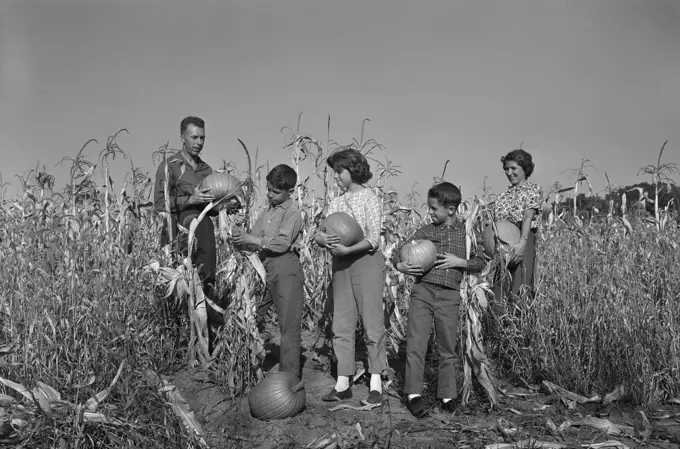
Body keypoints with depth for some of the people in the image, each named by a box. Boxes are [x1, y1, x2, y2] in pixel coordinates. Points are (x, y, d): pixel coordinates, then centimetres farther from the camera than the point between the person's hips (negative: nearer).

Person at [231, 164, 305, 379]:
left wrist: (253, 240, -16)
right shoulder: (265, 213, 18)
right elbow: (254, 242, 14)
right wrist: (240, 237, -7)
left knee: (289, 323, -3)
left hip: (285, 267, -7)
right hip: (264, 267, 7)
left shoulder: (292, 214, -4)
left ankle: (290, 374, 1)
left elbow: (282, 243, -15)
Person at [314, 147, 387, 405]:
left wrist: (347, 249, -25)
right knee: (341, 325, 5)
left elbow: (373, 239, -11)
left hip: (366, 261, -6)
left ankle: (376, 384, 0)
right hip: (340, 265, 6)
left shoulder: (369, 199, -2)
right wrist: (322, 239, -16)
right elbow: (320, 234, 8)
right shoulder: (336, 202, 14)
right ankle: (342, 384, 10)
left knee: (372, 322, -4)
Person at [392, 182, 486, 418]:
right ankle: (413, 395, -3)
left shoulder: (466, 233, 6)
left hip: (449, 296, 0)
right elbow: (398, 252, 10)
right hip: (422, 291, 0)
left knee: (448, 348, 7)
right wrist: (400, 265, -11)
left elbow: (481, 262, 7)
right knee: (415, 343, -7)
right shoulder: (425, 231, 8)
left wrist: (459, 261, -9)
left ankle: (447, 396, 18)